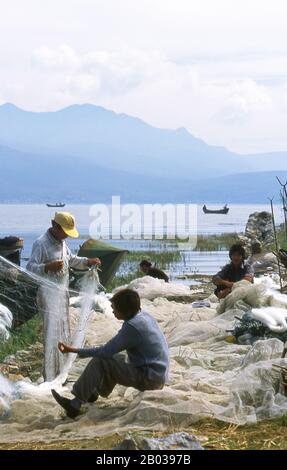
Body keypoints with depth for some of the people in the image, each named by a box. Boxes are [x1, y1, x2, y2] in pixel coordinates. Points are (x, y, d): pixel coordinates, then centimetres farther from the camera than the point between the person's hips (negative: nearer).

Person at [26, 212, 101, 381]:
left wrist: (88, 261, 10)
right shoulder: (41, 244, -16)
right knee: (52, 335, -12)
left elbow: (72, 259, 25)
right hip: (49, 294, -9)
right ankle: (50, 377, -9)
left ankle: (62, 373, 26)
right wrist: (49, 267, -36)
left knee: (65, 334, 14)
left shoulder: (61, 242, 11)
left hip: (63, 293, 9)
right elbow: (30, 267, -21)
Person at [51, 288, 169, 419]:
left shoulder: (132, 326, -21)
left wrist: (74, 350, -12)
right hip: (159, 377, 9)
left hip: (149, 379, -9)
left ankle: (75, 404, -9)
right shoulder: (145, 316, 6)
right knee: (117, 358, 28)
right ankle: (95, 393, 33)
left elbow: (106, 351, -17)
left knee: (98, 362, -11)